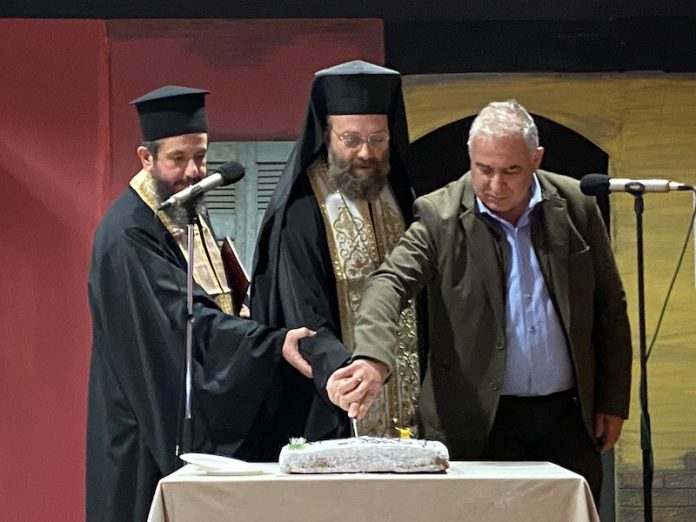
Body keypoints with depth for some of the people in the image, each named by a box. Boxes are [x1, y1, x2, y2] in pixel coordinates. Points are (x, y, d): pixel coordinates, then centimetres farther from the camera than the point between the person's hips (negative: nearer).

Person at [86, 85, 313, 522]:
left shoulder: (189, 213, 11)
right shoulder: (128, 232, -19)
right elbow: (187, 320, -27)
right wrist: (274, 343, -34)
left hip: (204, 416, 9)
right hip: (155, 427, -9)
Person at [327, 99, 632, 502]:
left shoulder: (576, 206, 0)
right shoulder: (440, 216, -8)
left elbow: (610, 307, 8)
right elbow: (390, 283, -21)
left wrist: (613, 402, 7)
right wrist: (373, 360, -40)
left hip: (568, 414, 3)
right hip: (480, 421, -2)